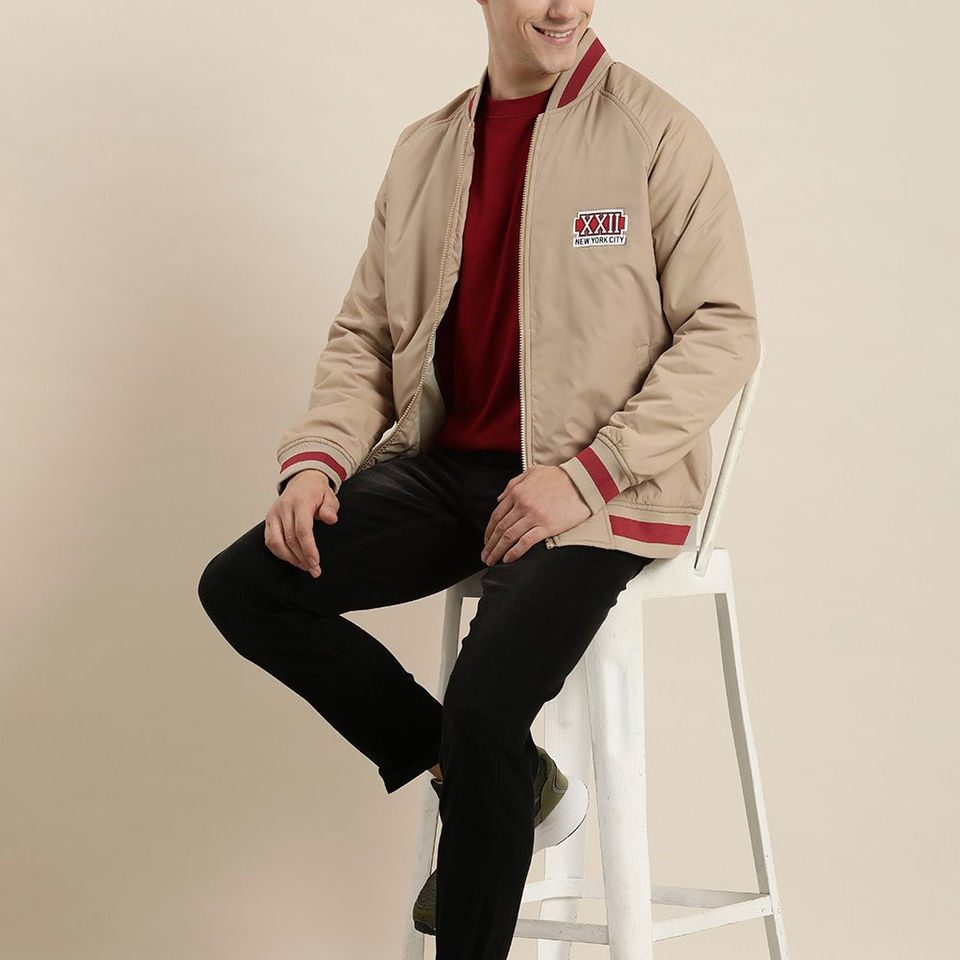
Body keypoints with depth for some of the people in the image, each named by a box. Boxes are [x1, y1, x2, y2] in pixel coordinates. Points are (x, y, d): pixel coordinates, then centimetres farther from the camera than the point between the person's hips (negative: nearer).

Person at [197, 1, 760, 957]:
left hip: (595, 493, -6)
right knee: (243, 586, -11)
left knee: (484, 704, -26)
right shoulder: (423, 149, 12)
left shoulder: (657, 133, -5)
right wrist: (315, 460, -4)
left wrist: (588, 474, -16)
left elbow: (723, 330, -8)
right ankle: (511, 782, 0)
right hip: (446, 466, 6)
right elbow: (364, 334, 16)